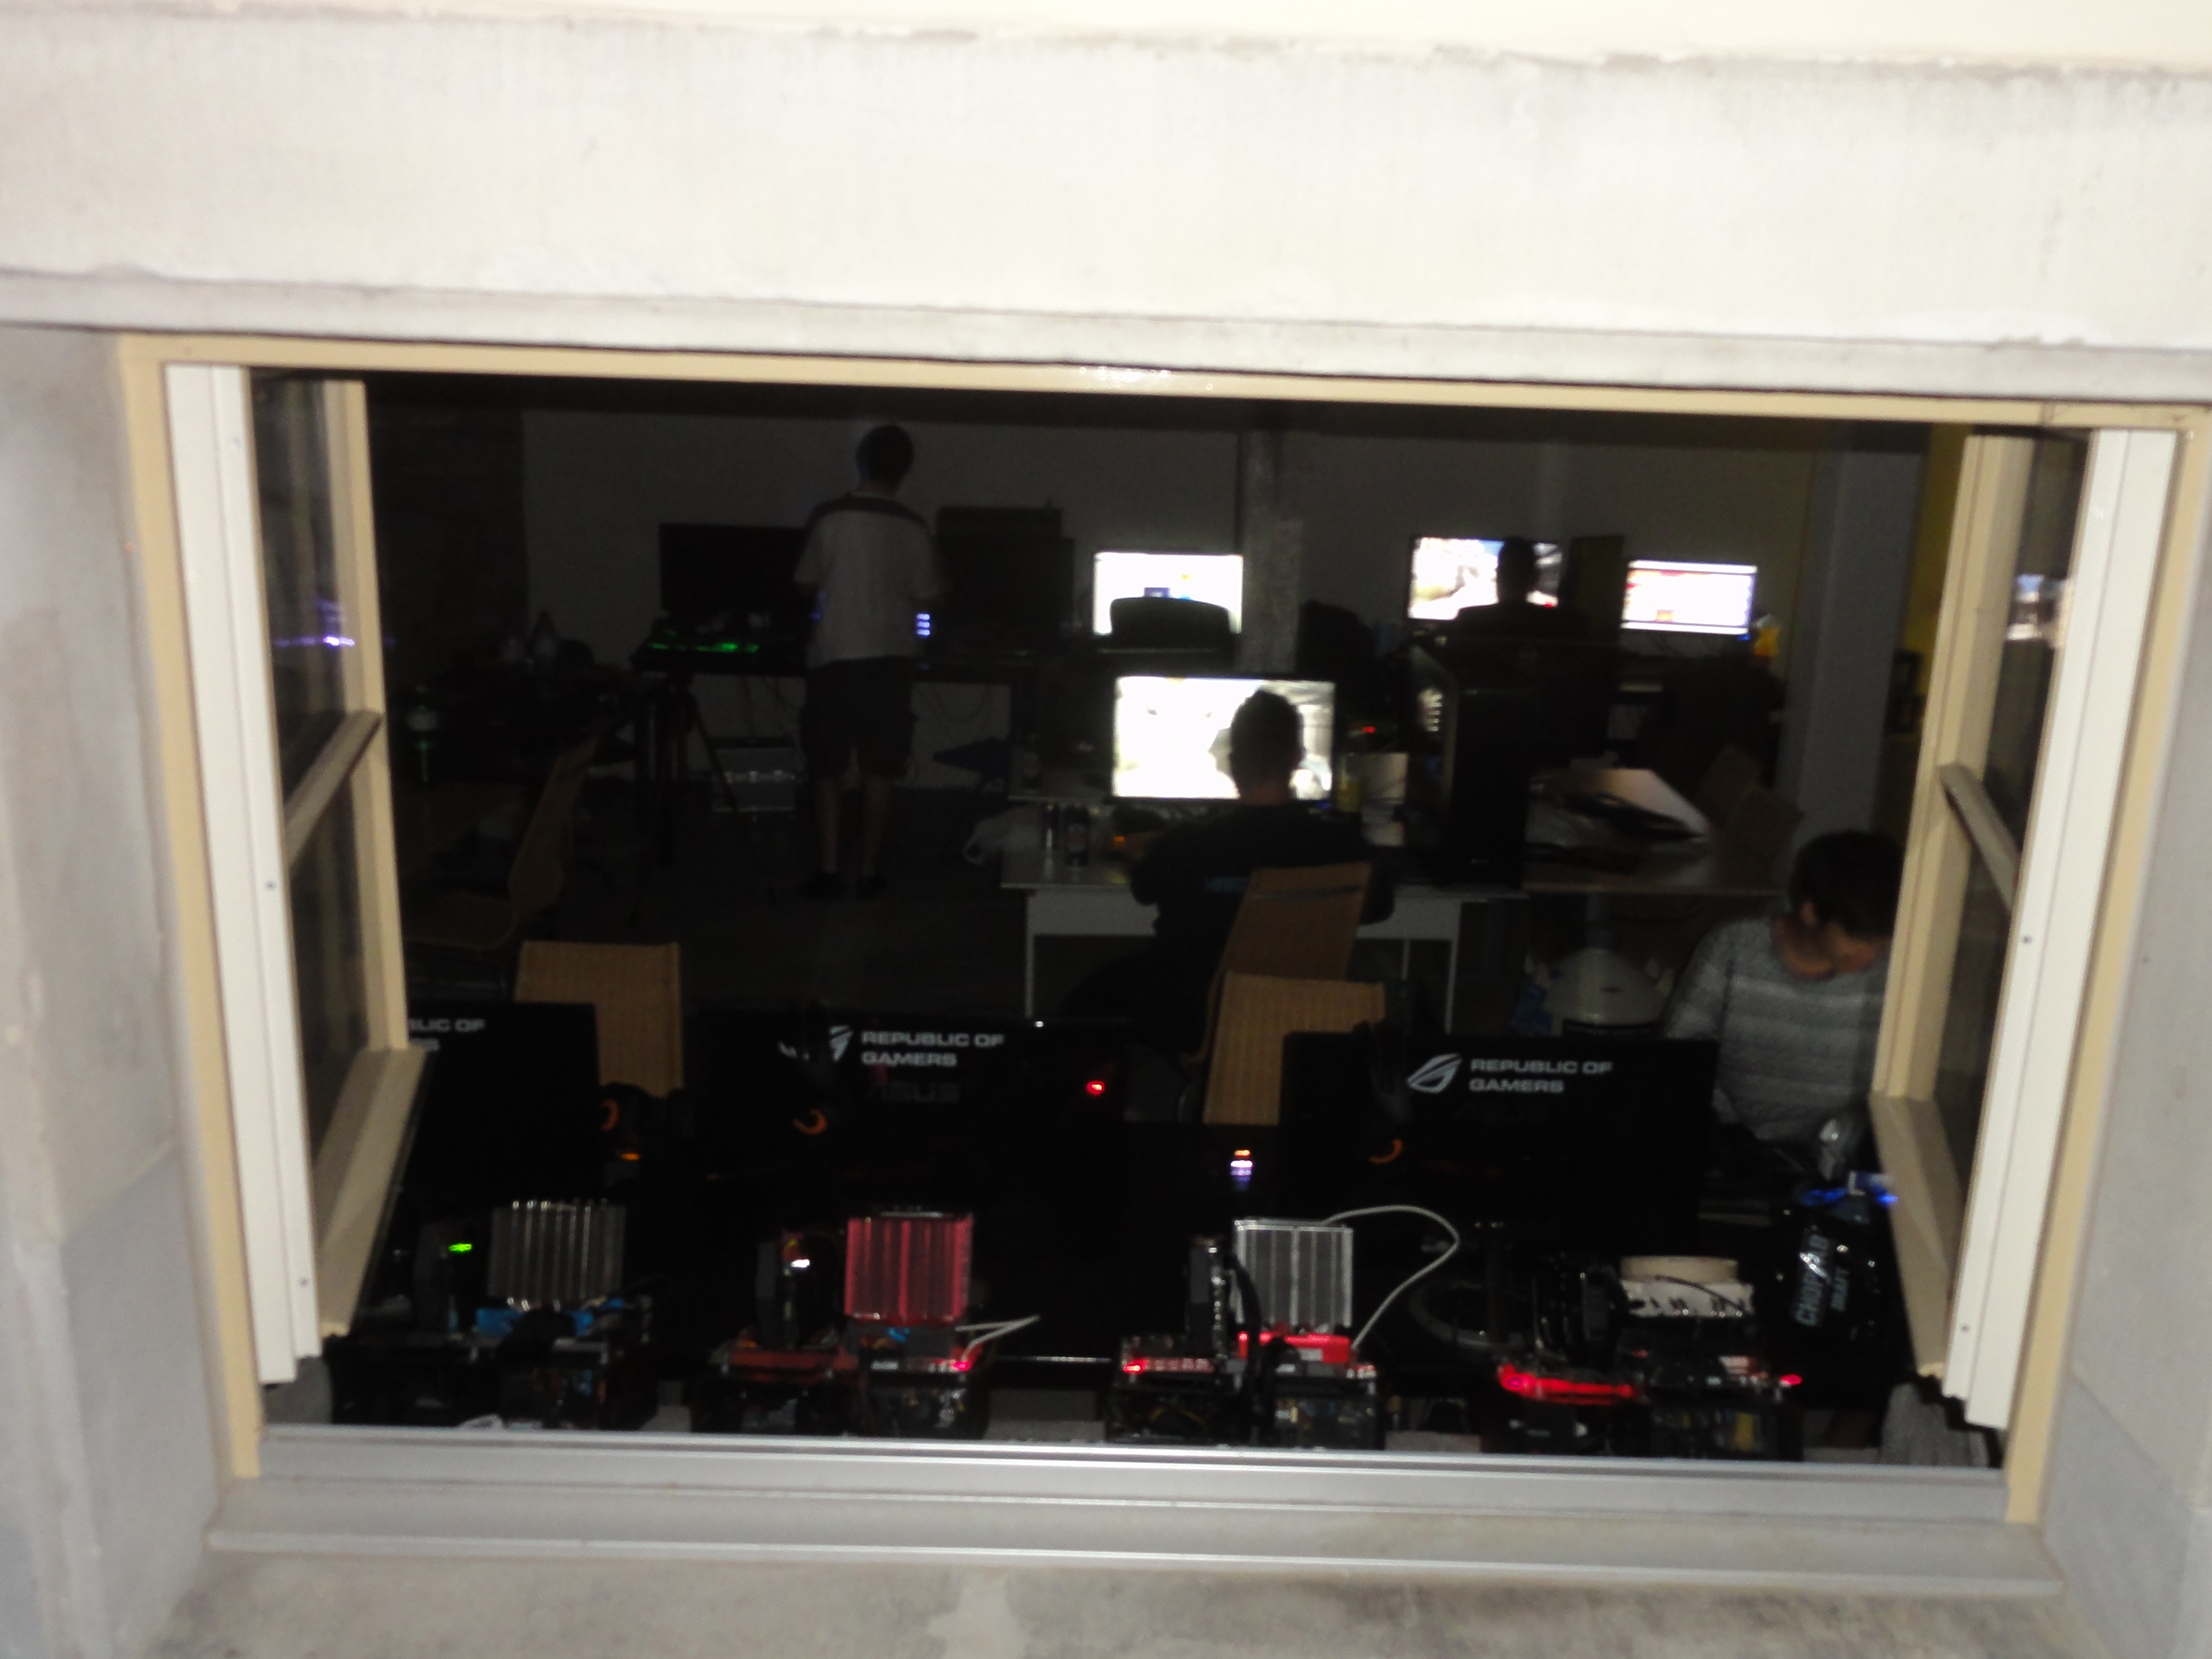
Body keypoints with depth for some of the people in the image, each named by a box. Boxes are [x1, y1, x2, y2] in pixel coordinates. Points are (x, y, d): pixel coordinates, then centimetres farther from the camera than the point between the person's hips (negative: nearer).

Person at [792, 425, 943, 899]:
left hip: (834, 658, -1)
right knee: (879, 771, 8)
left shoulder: (829, 518, -6)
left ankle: (828, 872, 6)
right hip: (890, 660, 1)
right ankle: (870, 871, 11)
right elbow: (923, 597, 4)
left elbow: (806, 585, 3)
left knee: (828, 771, 7)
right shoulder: (914, 528, -3)